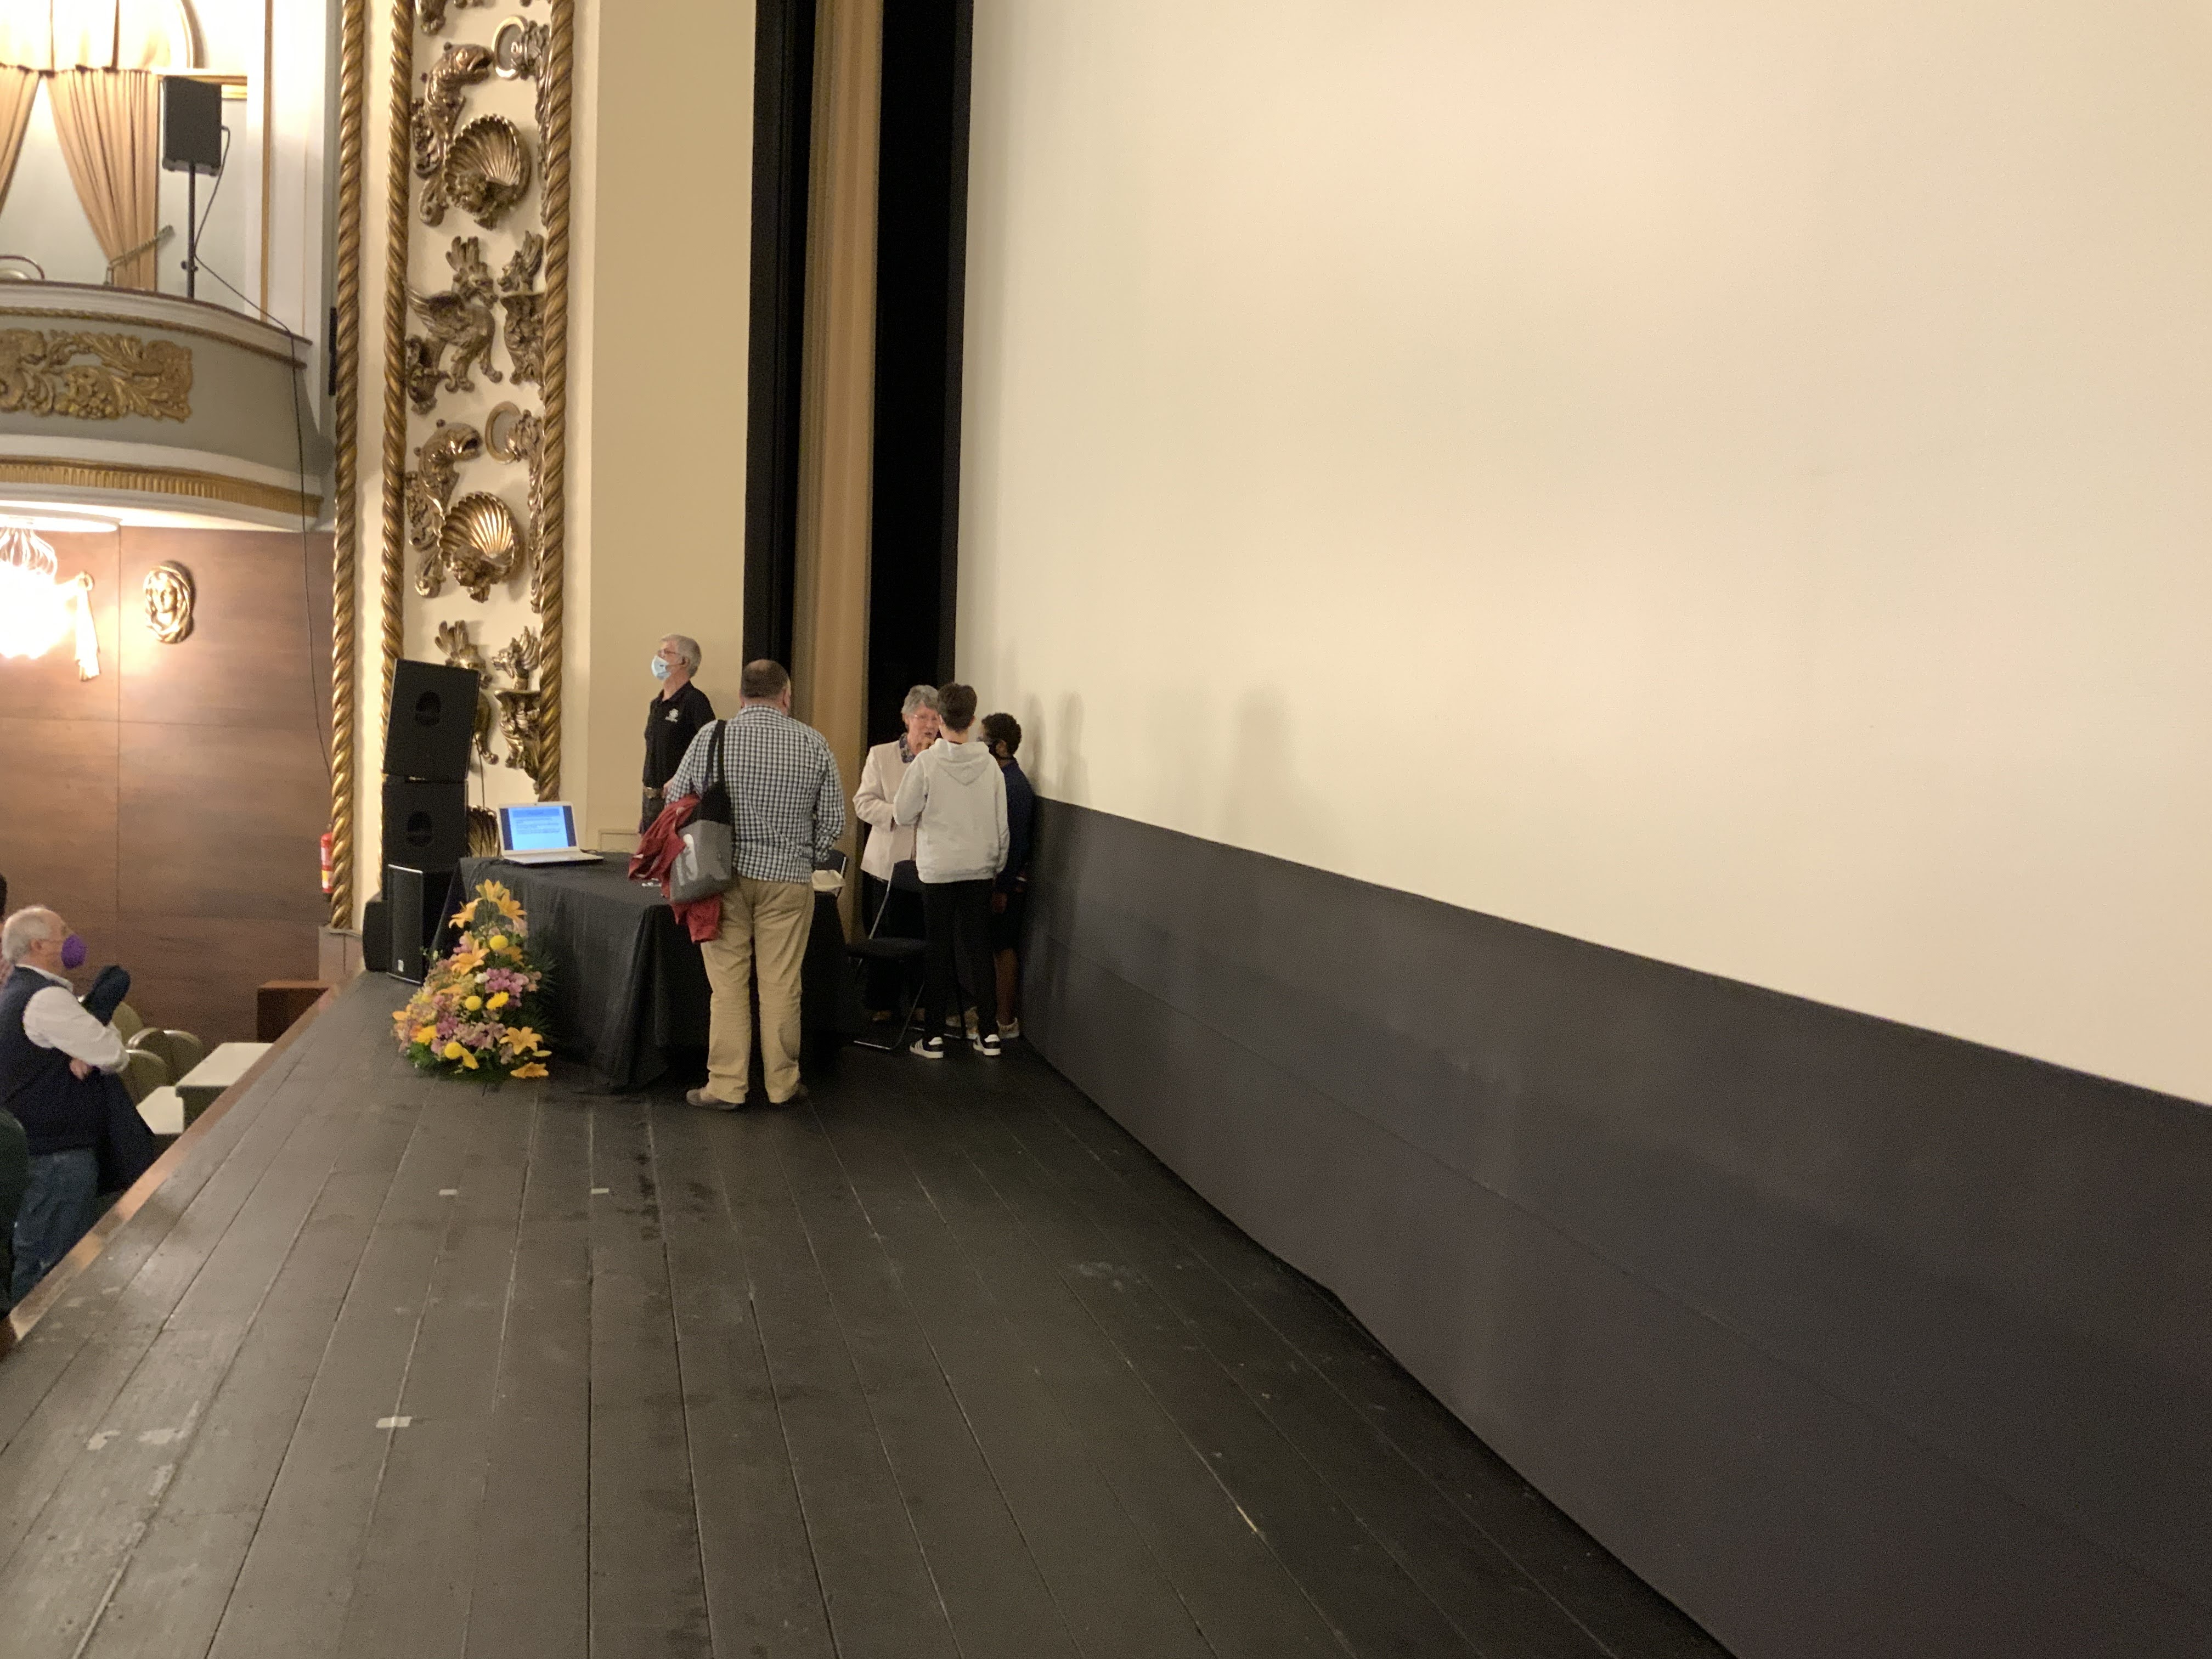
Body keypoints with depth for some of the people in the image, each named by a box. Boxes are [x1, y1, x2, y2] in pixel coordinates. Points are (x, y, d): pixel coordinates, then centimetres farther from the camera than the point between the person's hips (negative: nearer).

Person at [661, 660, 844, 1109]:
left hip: (726, 874, 0)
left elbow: (676, 802, 3)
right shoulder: (813, 744, 0)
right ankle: (782, 1083, 16)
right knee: (781, 985, 7)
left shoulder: (712, 736, -2)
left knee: (728, 983, 5)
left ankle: (726, 1085, 9)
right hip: (788, 878, 0)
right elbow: (833, 820, 2)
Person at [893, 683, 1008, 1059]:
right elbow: (1001, 823, 4)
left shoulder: (927, 762, -12)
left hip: (938, 869, -3)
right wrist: (998, 865, 17)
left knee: (940, 951, 5)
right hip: (980, 869, 3)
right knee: (979, 949, 9)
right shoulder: (989, 763, -2)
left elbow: (903, 813, -5)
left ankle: (934, 1036, 8)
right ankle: (989, 1032, 10)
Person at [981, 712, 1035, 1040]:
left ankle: (1006, 1022, 7)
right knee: (1000, 947, 16)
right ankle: (996, 1011, 26)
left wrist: (1002, 889, -20)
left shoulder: (1013, 785, -19)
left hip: (1007, 881, -9)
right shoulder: (1004, 778, 10)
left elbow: (1014, 842, -21)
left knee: (1003, 948, -1)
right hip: (998, 877, 9)